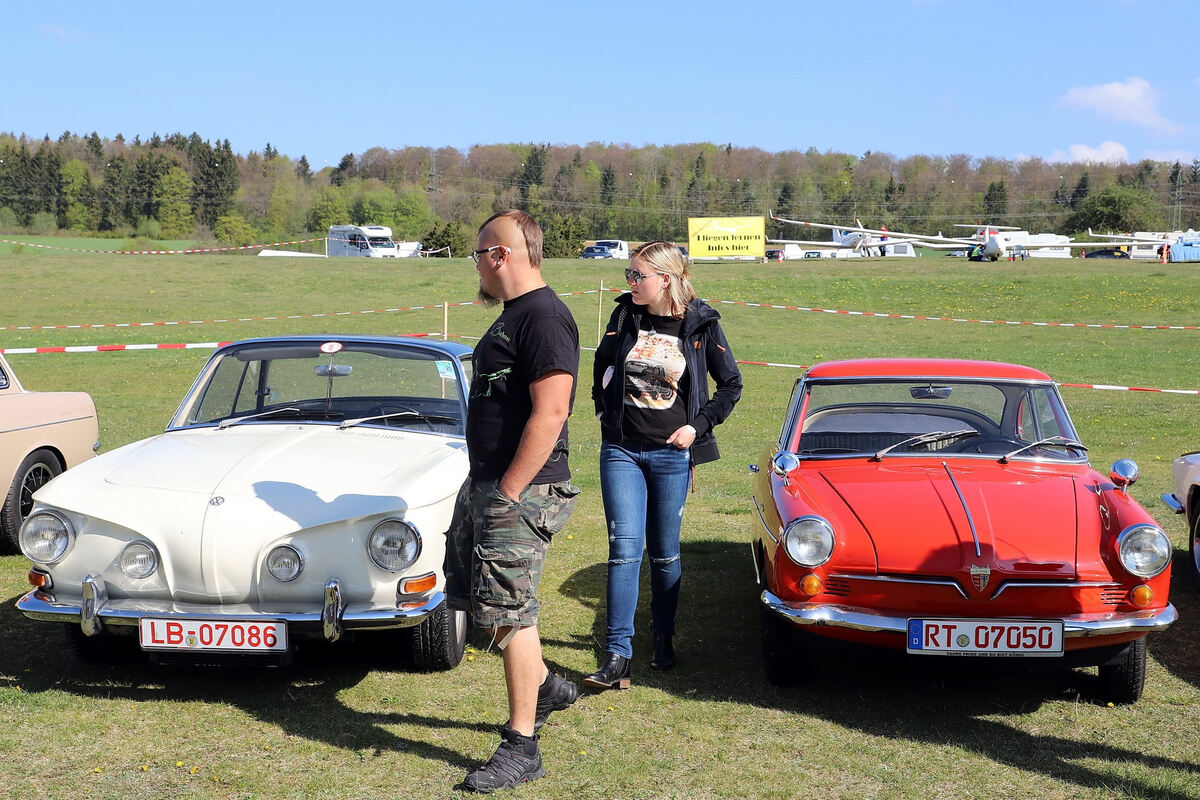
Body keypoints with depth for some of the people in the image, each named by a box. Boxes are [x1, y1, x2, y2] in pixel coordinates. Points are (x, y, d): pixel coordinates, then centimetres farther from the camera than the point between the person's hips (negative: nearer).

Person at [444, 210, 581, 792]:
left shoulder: (543, 318, -17)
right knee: (471, 592, 18)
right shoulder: (513, 315, 15)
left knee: (509, 613, -5)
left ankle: (521, 748, 5)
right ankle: (543, 685, 33)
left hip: (520, 492, -11)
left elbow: (549, 413, -25)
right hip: (485, 484, 11)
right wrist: (485, 487, 19)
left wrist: (508, 492, -22)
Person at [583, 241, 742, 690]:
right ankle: (617, 656, -7)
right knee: (624, 547, -7)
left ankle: (664, 640, 28)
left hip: (671, 454, -1)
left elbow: (731, 385, 5)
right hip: (620, 450, 1)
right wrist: (605, 413, 11)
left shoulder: (701, 325, -5)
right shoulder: (625, 316, 2)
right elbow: (602, 367, 20)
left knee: (664, 553, 10)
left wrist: (698, 426, -4)